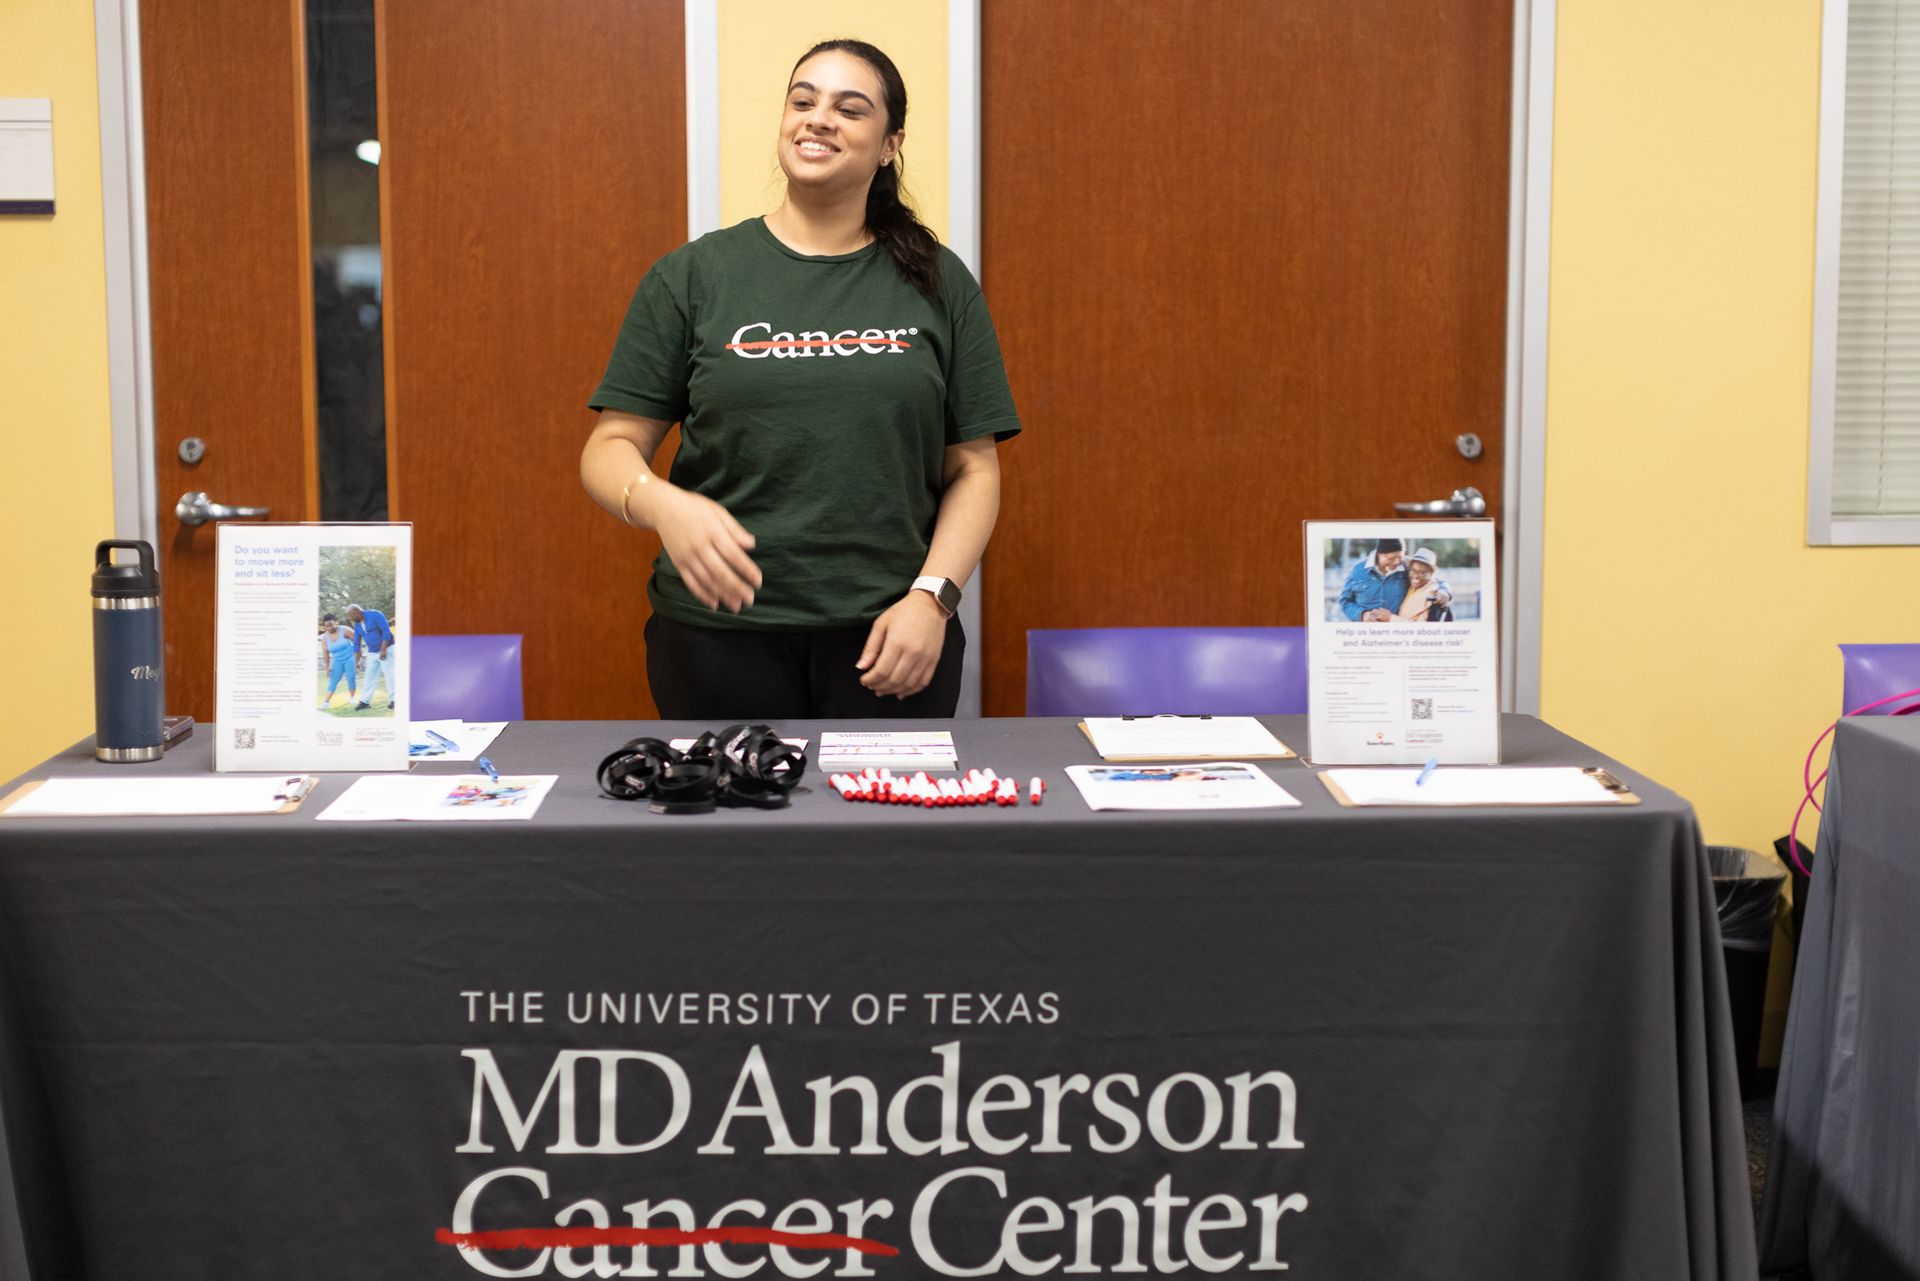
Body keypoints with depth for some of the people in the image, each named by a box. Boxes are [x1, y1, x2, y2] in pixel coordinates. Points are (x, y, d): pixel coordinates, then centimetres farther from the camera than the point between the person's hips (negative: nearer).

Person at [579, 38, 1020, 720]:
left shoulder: (939, 284, 6)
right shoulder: (692, 277, 4)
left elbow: (974, 469, 5)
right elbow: (610, 449, 3)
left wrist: (932, 596, -9)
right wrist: (663, 504, -19)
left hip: (889, 642, 1)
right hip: (719, 634, 0)